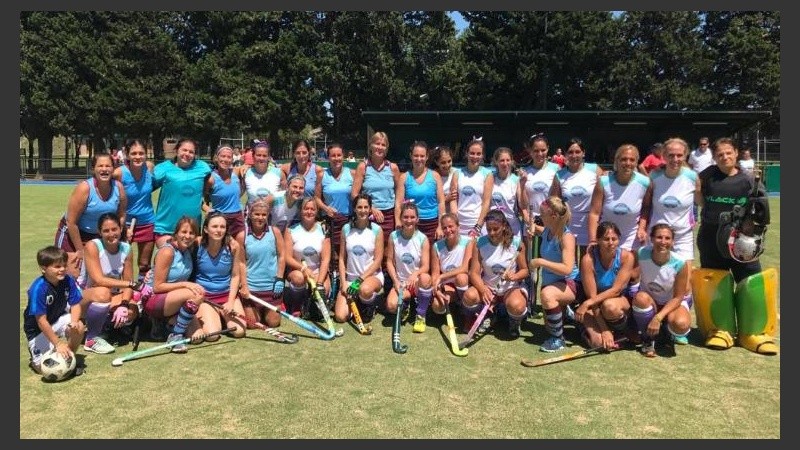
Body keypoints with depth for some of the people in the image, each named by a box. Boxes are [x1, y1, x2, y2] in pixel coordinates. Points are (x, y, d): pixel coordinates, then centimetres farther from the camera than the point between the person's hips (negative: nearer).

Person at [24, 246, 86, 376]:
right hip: (38, 330, -4)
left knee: (79, 327, -28)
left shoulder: (68, 280, -15)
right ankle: (35, 358, 24)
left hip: (58, 319, 4)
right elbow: (41, 321, -25)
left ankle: (69, 358, 0)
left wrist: (74, 321, -31)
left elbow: (75, 305, -9)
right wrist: (58, 343, -25)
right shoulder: (38, 288, -28)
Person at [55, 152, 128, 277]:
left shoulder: (119, 187, -11)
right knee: (74, 275, -9)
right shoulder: (84, 188, -23)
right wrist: (80, 250, -14)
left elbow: (121, 216, 5)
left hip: (99, 236, 4)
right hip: (72, 234, -4)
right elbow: (71, 222, -19)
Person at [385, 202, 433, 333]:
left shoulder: (423, 239, -8)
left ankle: (421, 316, -15)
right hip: (401, 282, 1)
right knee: (391, 306, -29)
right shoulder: (393, 236, -4)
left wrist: (415, 274, -36)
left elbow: (426, 267, -14)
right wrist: (396, 281, -14)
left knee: (425, 278, -38)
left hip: (417, 282, -1)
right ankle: (406, 302, 12)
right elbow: (389, 262, 0)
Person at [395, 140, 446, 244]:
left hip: (432, 224, 0)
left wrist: (440, 226, -3)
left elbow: (441, 202, 4)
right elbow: (398, 203, 1)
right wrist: (398, 222, -11)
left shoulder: (435, 176, 5)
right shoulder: (404, 177, 5)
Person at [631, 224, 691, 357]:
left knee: (680, 324, -33)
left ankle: (674, 334, 9)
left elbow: (678, 297, -18)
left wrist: (658, 317, -28)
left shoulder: (679, 264, -24)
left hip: (673, 302, -1)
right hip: (650, 301, 1)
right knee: (641, 297, -35)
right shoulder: (641, 254, -22)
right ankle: (648, 340, -11)